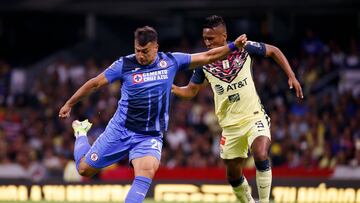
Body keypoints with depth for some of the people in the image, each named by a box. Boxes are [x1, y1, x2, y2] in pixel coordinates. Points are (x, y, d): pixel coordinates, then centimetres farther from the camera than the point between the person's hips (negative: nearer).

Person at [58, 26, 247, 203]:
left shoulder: (171, 61, -2)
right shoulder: (124, 64, -7)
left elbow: (207, 57, 2)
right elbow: (95, 83, 3)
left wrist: (233, 46, -8)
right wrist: (69, 104, 9)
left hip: (150, 136, 0)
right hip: (120, 130, 0)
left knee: (147, 170, -30)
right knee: (84, 169, 8)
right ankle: (81, 133, 39)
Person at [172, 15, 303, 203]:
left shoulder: (244, 48, -9)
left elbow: (273, 51, 5)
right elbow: (191, 91, 3)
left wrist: (291, 76, -2)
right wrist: (170, 87, -17)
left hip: (254, 117, -3)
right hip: (230, 125, 3)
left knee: (261, 155, -28)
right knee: (233, 175, 8)